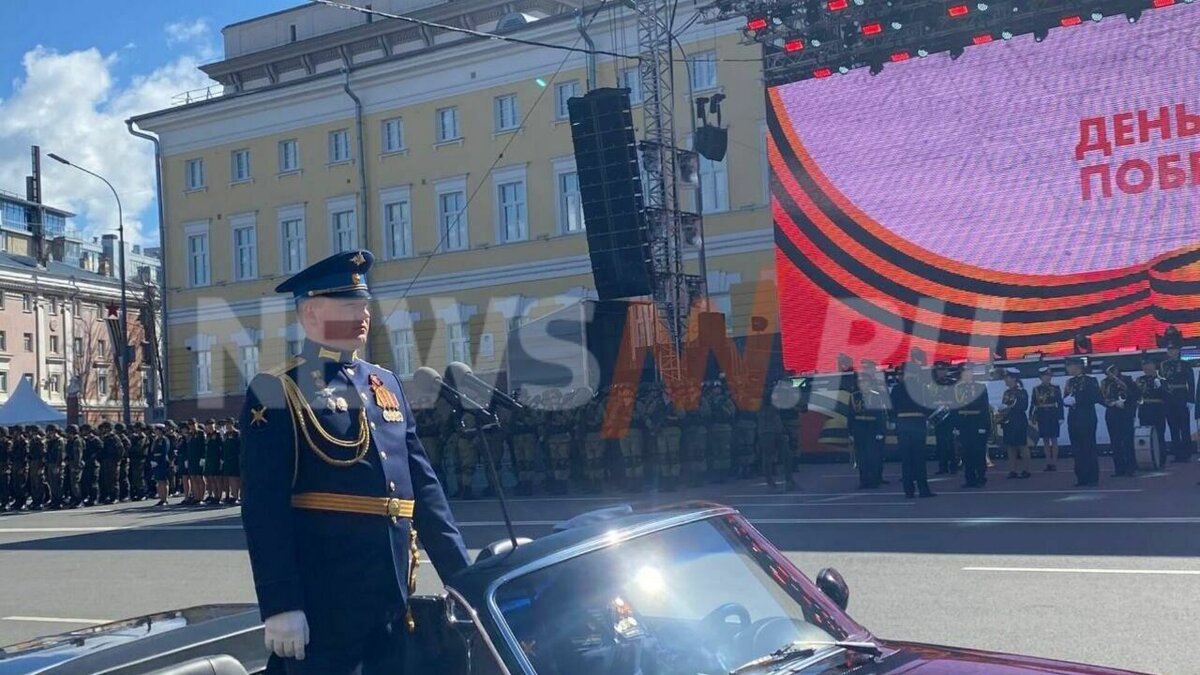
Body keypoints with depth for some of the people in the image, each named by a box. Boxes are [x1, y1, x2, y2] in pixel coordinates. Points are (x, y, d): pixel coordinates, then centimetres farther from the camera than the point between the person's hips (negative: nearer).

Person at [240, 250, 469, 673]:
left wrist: (461, 575, 9)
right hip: (323, 602, -6)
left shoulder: (387, 385, 15)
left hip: (392, 597, 7)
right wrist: (280, 604, -19)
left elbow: (423, 484, 15)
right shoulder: (277, 393, -5)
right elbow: (264, 509, -12)